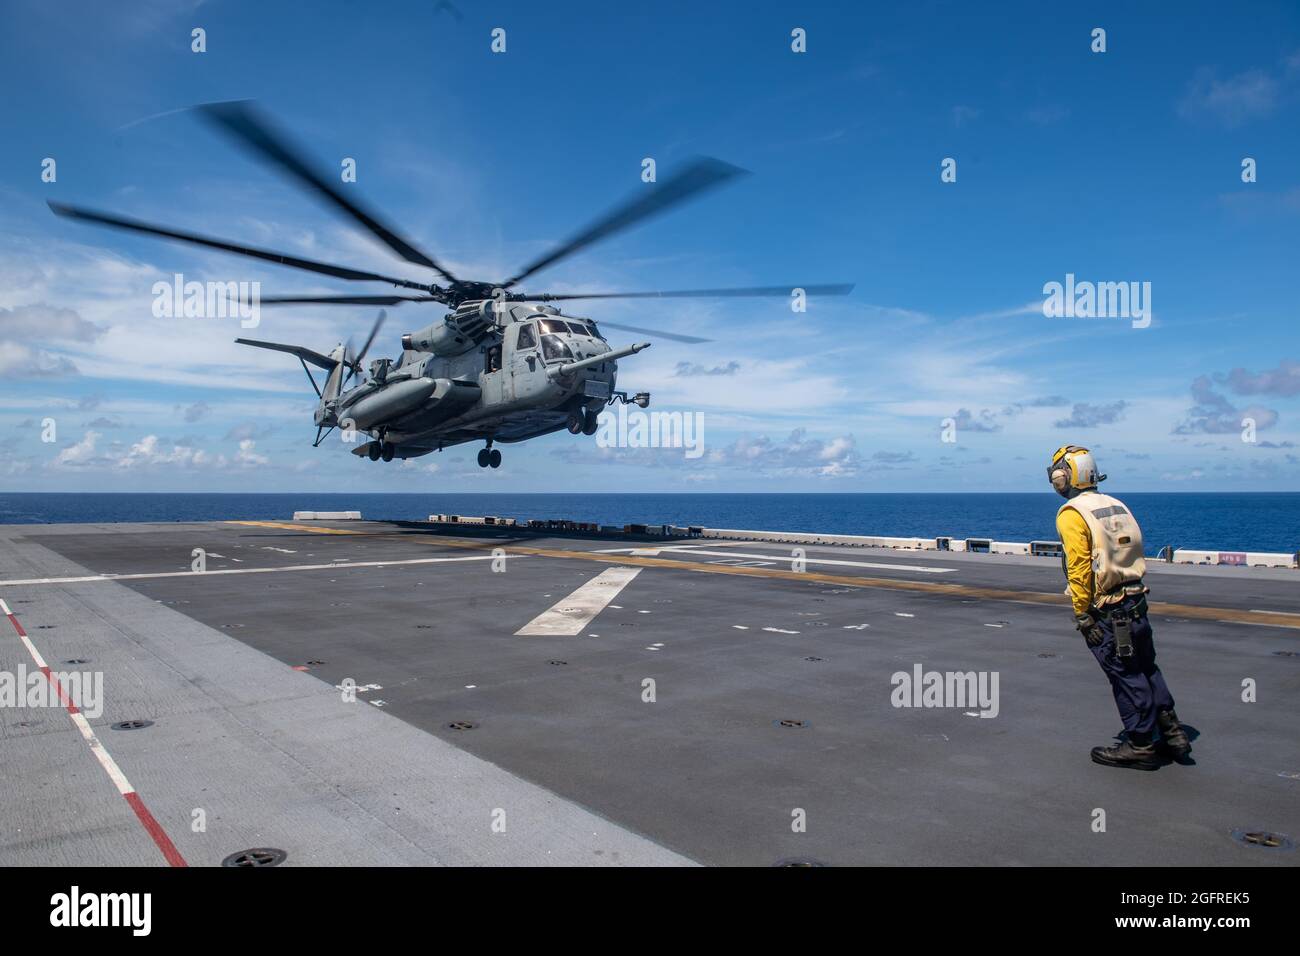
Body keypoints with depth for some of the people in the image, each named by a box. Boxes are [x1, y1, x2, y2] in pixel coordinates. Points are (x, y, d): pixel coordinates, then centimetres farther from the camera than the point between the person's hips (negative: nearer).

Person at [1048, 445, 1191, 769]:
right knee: (1146, 668, 18)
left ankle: (1141, 745, 11)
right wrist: (1131, 593, 19)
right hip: (1136, 601, 8)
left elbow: (1079, 567, -19)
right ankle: (1172, 731, 24)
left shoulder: (1071, 514, -14)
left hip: (1105, 611, -8)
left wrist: (1082, 614, -15)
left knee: (1126, 676, 1)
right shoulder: (1117, 505, 10)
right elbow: (1134, 552, 13)